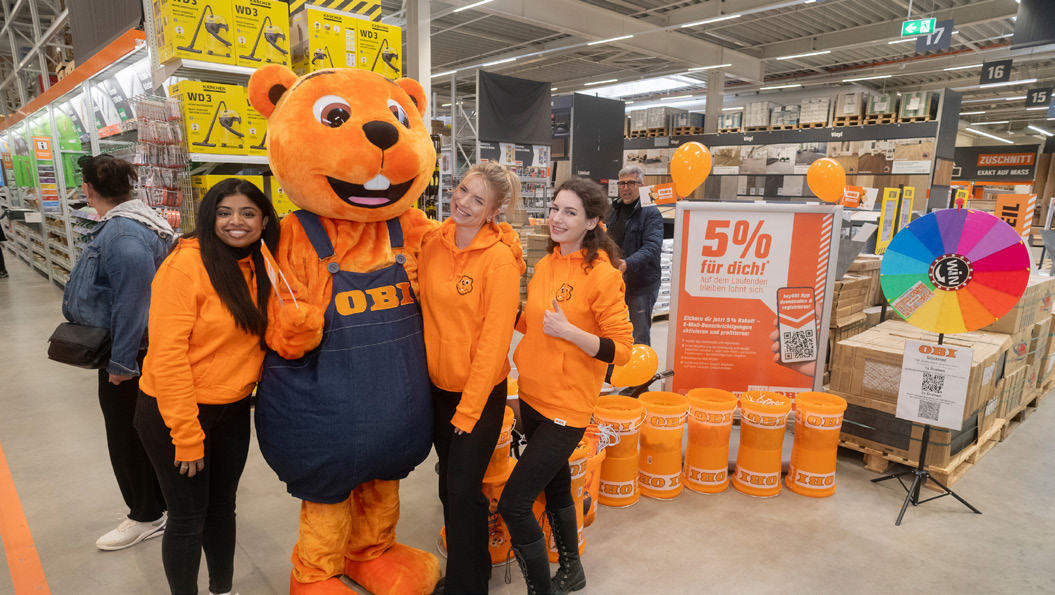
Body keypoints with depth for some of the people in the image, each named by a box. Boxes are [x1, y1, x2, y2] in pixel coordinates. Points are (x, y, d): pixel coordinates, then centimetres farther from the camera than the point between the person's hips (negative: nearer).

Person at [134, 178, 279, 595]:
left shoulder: (259, 268, 1)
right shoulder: (187, 263, -19)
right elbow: (167, 354, -21)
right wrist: (187, 434, -19)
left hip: (233, 412, 6)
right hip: (175, 412, -6)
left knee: (223, 507, 21)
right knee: (189, 519, 8)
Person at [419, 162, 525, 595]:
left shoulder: (500, 258, -18)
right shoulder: (434, 242, -3)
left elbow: (494, 340, -18)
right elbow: (425, 309, 7)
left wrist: (469, 409, -15)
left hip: (480, 391, -5)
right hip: (437, 384, 6)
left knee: (464, 490, 3)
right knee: (449, 485, 18)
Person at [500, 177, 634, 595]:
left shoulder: (601, 274, -16)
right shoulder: (545, 265, 4)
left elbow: (621, 349, -16)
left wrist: (569, 331, -27)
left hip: (567, 406, -7)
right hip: (532, 395, 8)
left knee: (514, 504, -6)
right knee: (555, 486, 24)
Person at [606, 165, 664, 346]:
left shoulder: (651, 213, -12)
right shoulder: (615, 209, 9)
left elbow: (652, 247, -26)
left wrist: (628, 264, -40)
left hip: (641, 284, -7)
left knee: (640, 337, 4)